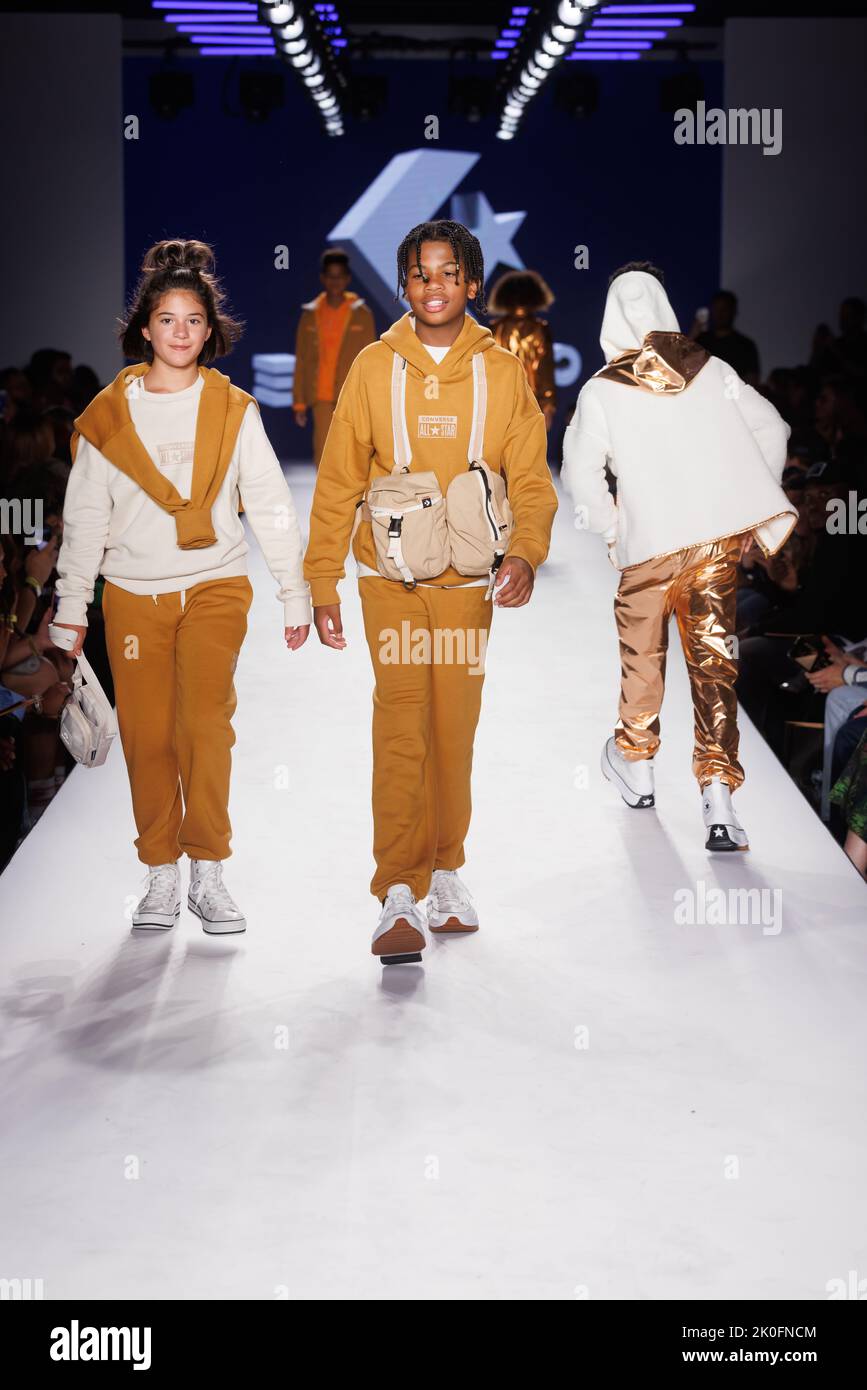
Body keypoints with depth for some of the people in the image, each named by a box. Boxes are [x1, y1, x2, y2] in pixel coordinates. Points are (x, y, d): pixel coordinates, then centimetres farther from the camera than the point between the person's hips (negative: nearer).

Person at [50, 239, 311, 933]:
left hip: (214, 587, -1)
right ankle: (163, 875, 13)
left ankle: (209, 872, -8)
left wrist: (295, 591, 6)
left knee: (205, 722, -16)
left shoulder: (233, 410, 5)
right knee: (147, 734, 1)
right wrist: (72, 605, 7)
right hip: (133, 594, 1)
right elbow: (85, 516, 9)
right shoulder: (109, 414, 6)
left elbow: (271, 505, 8)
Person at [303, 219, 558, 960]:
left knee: (455, 729, 8)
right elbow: (339, 480, 3)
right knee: (400, 725, -12)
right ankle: (398, 896, -14)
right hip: (391, 575, -1)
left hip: (469, 580, 2)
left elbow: (530, 478, 2)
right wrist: (322, 584, -1)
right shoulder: (374, 368, 1)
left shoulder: (502, 371, 3)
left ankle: (444, 871, 25)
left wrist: (526, 553, -17)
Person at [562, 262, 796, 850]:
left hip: (650, 544, -2)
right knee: (714, 662, 2)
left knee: (643, 653, 20)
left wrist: (611, 527, 9)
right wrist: (749, 501, 17)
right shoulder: (710, 369, 4)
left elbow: (582, 474, -6)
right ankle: (719, 797, -7)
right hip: (721, 536, 2)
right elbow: (771, 428, 9)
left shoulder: (603, 389, -4)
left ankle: (636, 762, 38)